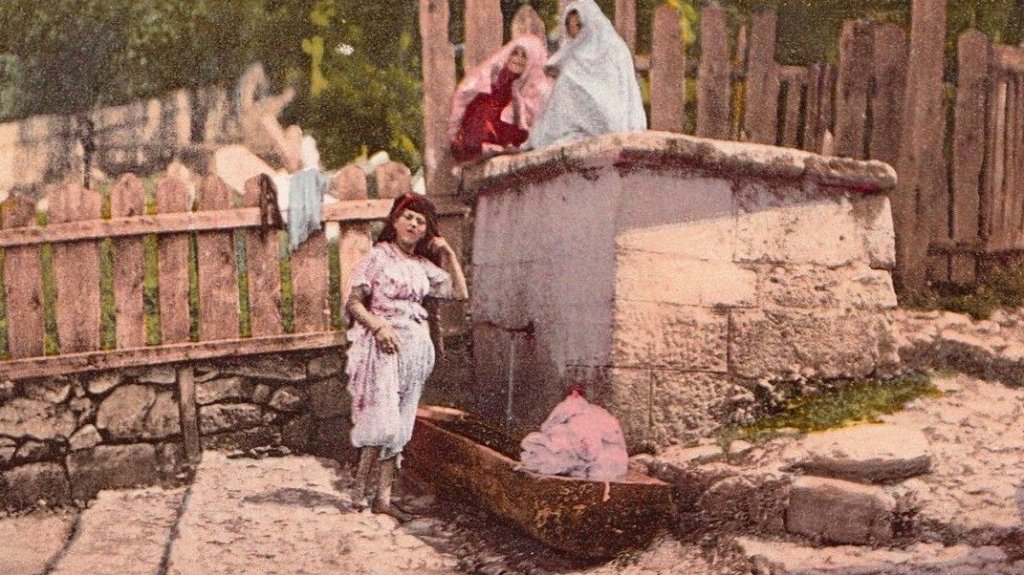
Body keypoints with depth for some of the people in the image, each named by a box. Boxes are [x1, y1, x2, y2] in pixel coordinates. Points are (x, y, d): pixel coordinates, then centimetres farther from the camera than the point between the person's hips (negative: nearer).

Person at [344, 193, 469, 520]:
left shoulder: (424, 265, 14)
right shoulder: (377, 257, -1)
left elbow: (460, 293, 13)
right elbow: (353, 302, -4)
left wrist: (449, 255, 10)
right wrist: (378, 325, -19)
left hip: (416, 346, 6)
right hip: (383, 344, -6)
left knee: (401, 426, 4)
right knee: (384, 421, -14)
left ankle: (384, 497, 7)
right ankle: (359, 488, 1)